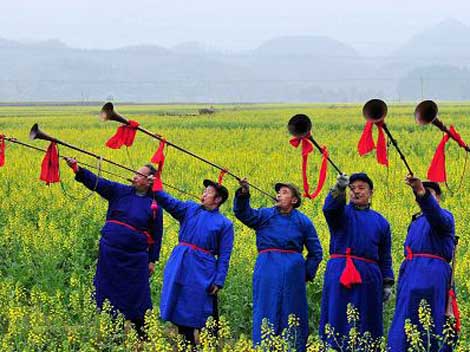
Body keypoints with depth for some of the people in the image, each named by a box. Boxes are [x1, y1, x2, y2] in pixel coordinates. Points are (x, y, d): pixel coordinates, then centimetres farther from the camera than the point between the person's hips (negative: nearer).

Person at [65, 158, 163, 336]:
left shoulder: (154, 204, -4)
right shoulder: (120, 192, 1)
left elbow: (157, 235, 2)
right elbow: (97, 182, -10)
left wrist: (153, 260, 1)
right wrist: (77, 169, -24)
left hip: (135, 258, -3)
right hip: (110, 253, 3)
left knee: (135, 295, 3)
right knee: (110, 292, 10)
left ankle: (142, 332, 16)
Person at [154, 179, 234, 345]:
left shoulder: (225, 224, 1)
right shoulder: (190, 209, 10)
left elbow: (224, 256, -1)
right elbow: (168, 201, -3)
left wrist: (219, 281, -7)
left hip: (202, 271, -4)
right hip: (179, 266, 4)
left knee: (203, 316, -2)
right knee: (181, 312, 10)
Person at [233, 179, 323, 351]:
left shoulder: (303, 221, 8)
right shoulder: (265, 215, 7)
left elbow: (316, 251, 13)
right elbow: (243, 213, -11)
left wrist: (308, 273, 4)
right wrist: (243, 194, -27)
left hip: (292, 271, 0)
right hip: (268, 270, 0)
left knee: (293, 315, 6)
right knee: (265, 313, 2)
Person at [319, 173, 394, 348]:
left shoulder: (380, 221, 15)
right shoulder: (342, 213, 7)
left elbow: (385, 256, 16)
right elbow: (330, 208, -18)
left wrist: (387, 283, 7)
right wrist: (338, 189, -38)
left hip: (369, 275, 3)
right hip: (340, 275, -3)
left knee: (366, 324, 4)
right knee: (337, 320, -5)